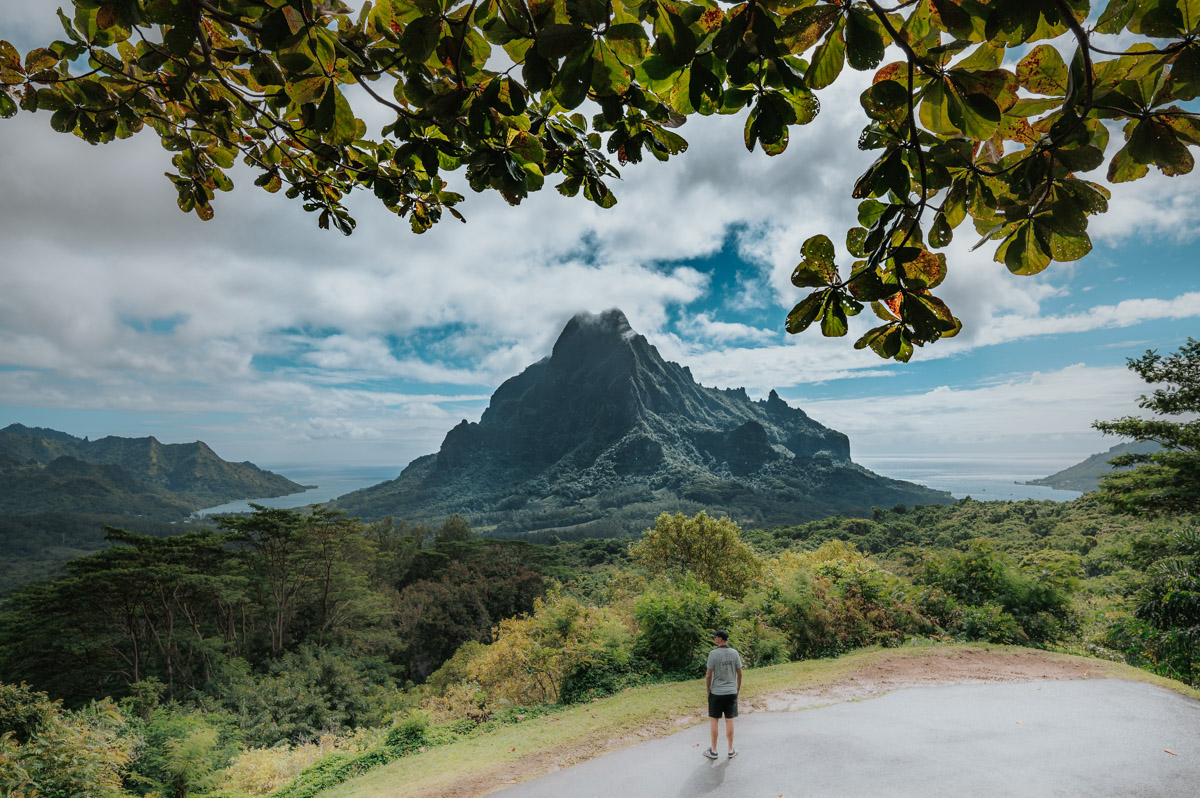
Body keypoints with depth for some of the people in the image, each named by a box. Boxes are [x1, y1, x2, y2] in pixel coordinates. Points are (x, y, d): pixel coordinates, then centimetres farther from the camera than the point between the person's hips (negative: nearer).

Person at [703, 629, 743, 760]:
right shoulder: (734, 653, -5)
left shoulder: (713, 653, -16)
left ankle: (713, 751, 16)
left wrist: (708, 690, 1)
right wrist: (738, 687, 16)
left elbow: (709, 675, -12)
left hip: (716, 692, -3)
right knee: (729, 721, 11)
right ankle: (731, 750, 19)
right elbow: (740, 673, 1)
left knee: (714, 720, 8)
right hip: (731, 692, 3)